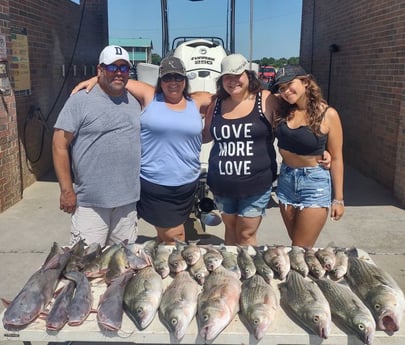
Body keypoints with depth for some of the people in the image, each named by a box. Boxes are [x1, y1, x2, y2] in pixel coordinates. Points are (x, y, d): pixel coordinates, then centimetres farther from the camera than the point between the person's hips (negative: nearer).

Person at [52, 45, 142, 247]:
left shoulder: (134, 103, 11)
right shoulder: (80, 101, -6)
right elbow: (60, 145, -8)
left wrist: (141, 188, 15)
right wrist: (67, 190, -11)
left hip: (128, 200, 5)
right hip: (90, 201, -5)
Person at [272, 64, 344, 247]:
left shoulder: (327, 114, -11)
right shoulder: (283, 111, 2)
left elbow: (336, 158, -7)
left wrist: (338, 198, -5)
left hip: (315, 182, -4)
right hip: (286, 179, 5)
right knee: (295, 244, 14)